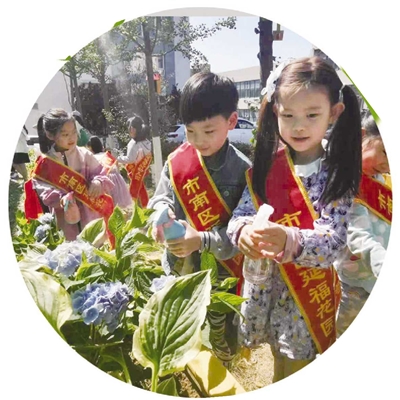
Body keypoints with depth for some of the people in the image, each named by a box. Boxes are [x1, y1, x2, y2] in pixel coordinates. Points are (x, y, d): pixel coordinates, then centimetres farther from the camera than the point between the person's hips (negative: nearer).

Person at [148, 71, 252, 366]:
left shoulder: (243, 170, -17)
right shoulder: (177, 160, -9)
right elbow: (161, 197, -3)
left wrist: (203, 240, -32)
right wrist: (163, 213, -27)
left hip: (222, 271, -3)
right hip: (179, 267, 3)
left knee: (222, 335, 21)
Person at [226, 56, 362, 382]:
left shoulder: (338, 173, -12)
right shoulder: (265, 165, -5)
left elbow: (333, 243, -22)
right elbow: (239, 216, -9)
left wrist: (288, 241, -42)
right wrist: (243, 232, -33)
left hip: (309, 292, -2)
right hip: (264, 285, 2)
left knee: (298, 369, 15)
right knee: (280, 357, 21)